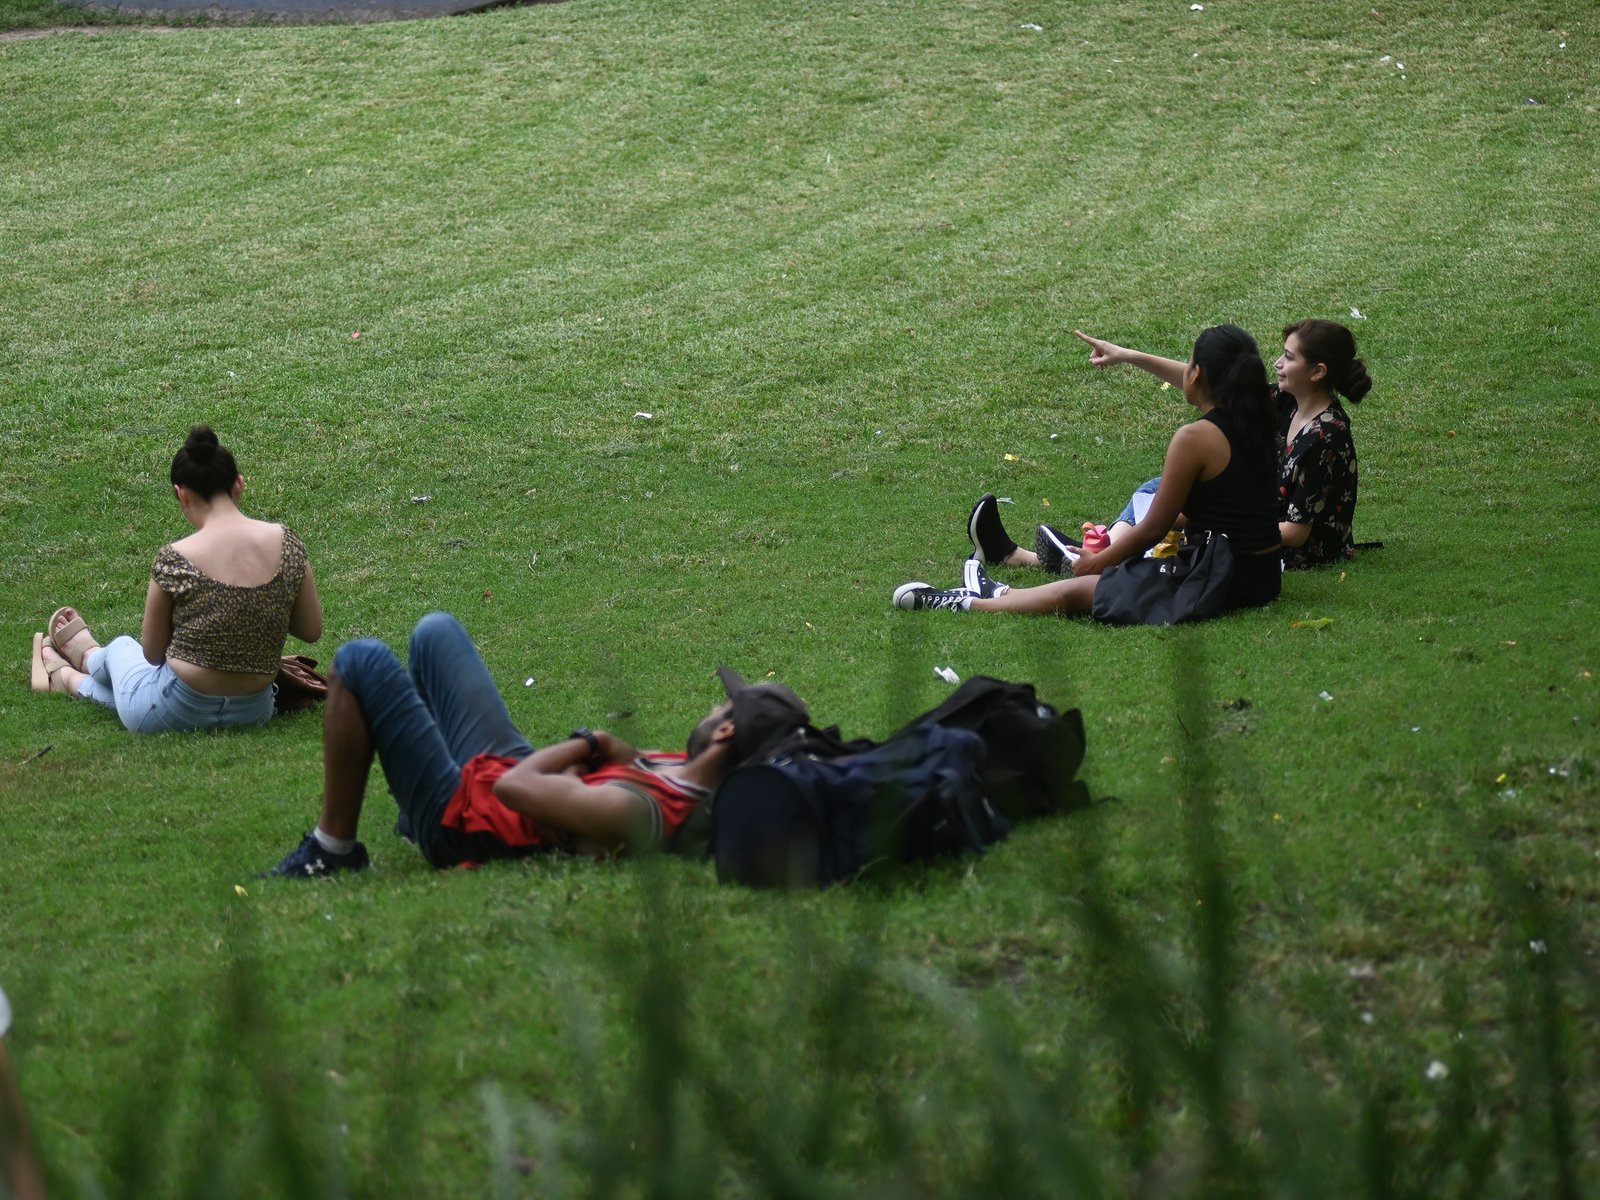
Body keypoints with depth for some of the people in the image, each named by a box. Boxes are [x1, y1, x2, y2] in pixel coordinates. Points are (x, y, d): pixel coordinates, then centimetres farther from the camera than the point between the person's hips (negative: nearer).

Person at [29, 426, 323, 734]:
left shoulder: (175, 560, -18)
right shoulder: (285, 543, -9)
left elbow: (152, 652, -6)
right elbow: (312, 630, 1)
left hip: (175, 713, -4)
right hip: (252, 714, 4)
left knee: (121, 649, 34)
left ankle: (66, 676, 67)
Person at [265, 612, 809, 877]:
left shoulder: (639, 810, -42)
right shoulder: (706, 779, -14)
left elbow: (512, 786, -34)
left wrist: (588, 744, -20)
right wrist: (616, 750, -12)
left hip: (460, 813, -9)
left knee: (361, 662, -11)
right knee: (435, 631, 24)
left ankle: (333, 848, 4)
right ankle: (410, 821, 43)